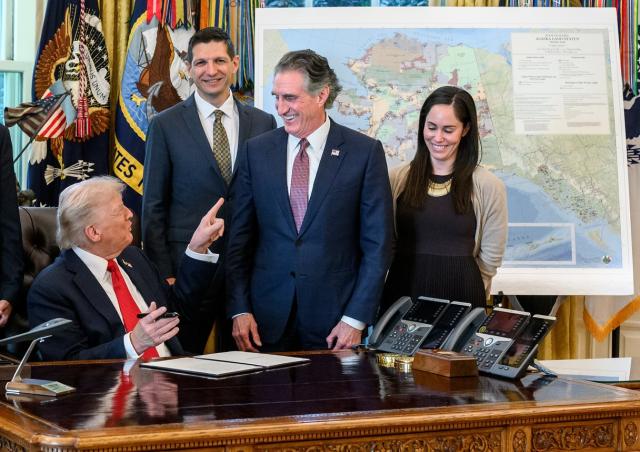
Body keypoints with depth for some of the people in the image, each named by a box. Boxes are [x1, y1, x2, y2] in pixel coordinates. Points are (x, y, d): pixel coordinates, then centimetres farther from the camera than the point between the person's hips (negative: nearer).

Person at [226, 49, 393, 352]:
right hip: (268, 317, 2)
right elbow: (239, 237, 6)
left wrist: (356, 319, -8)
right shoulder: (256, 151, 5)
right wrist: (239, 310, -2)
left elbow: (377, 244, -3)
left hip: (334, 317, -2)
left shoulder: (365, 152, -3)